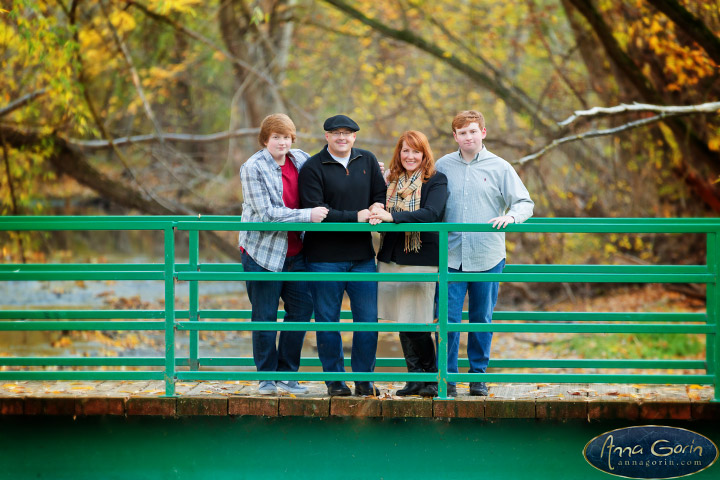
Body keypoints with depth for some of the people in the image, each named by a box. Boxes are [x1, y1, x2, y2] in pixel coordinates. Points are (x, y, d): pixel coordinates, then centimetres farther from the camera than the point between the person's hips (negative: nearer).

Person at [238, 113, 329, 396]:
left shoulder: (300, 160, 6)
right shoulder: (253, 168, -11)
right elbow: (267, 213, -18)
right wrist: (308, 215, -23)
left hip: (295, 252, 5)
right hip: (263, 251, -5)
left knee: (301, 310, 5)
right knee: (265, 318, 2)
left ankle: (287, 374, 18)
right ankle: (266, 377, 13)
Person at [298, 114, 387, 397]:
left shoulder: (367, 161, 12)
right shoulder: (313, 168, -4)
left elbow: (381, 194, 16)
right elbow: (315, 211, -13)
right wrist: (356, 217, -17)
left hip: (362, 255, 4)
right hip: (325, 257, -4)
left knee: (368, 319, 3)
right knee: (328, 320, 2)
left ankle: (364, 380, 13)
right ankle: (334, 380, 12)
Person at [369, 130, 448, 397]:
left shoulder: (436, 182, -3)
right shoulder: (391, 182, 14)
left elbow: (431, 214, -19)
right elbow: (382, 211, 14)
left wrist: (392, 216, -27)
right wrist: (375, 215, -11)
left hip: (421, 258, -6)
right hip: (392, 259, 6)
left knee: (417, 323, -8)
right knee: (402, 323, 8)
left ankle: (432, 378, 5)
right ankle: (414, 379, 15)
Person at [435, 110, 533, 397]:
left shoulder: (499, 168, 3)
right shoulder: (443, 166, 8)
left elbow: (525, 203, 1)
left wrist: (509, 216, -17)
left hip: (487, 257, 0)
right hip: (452, 257, 0)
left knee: (482, 319, 8)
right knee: (449, 317, -6)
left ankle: (478, 375, 18)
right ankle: (448, 376, 1)